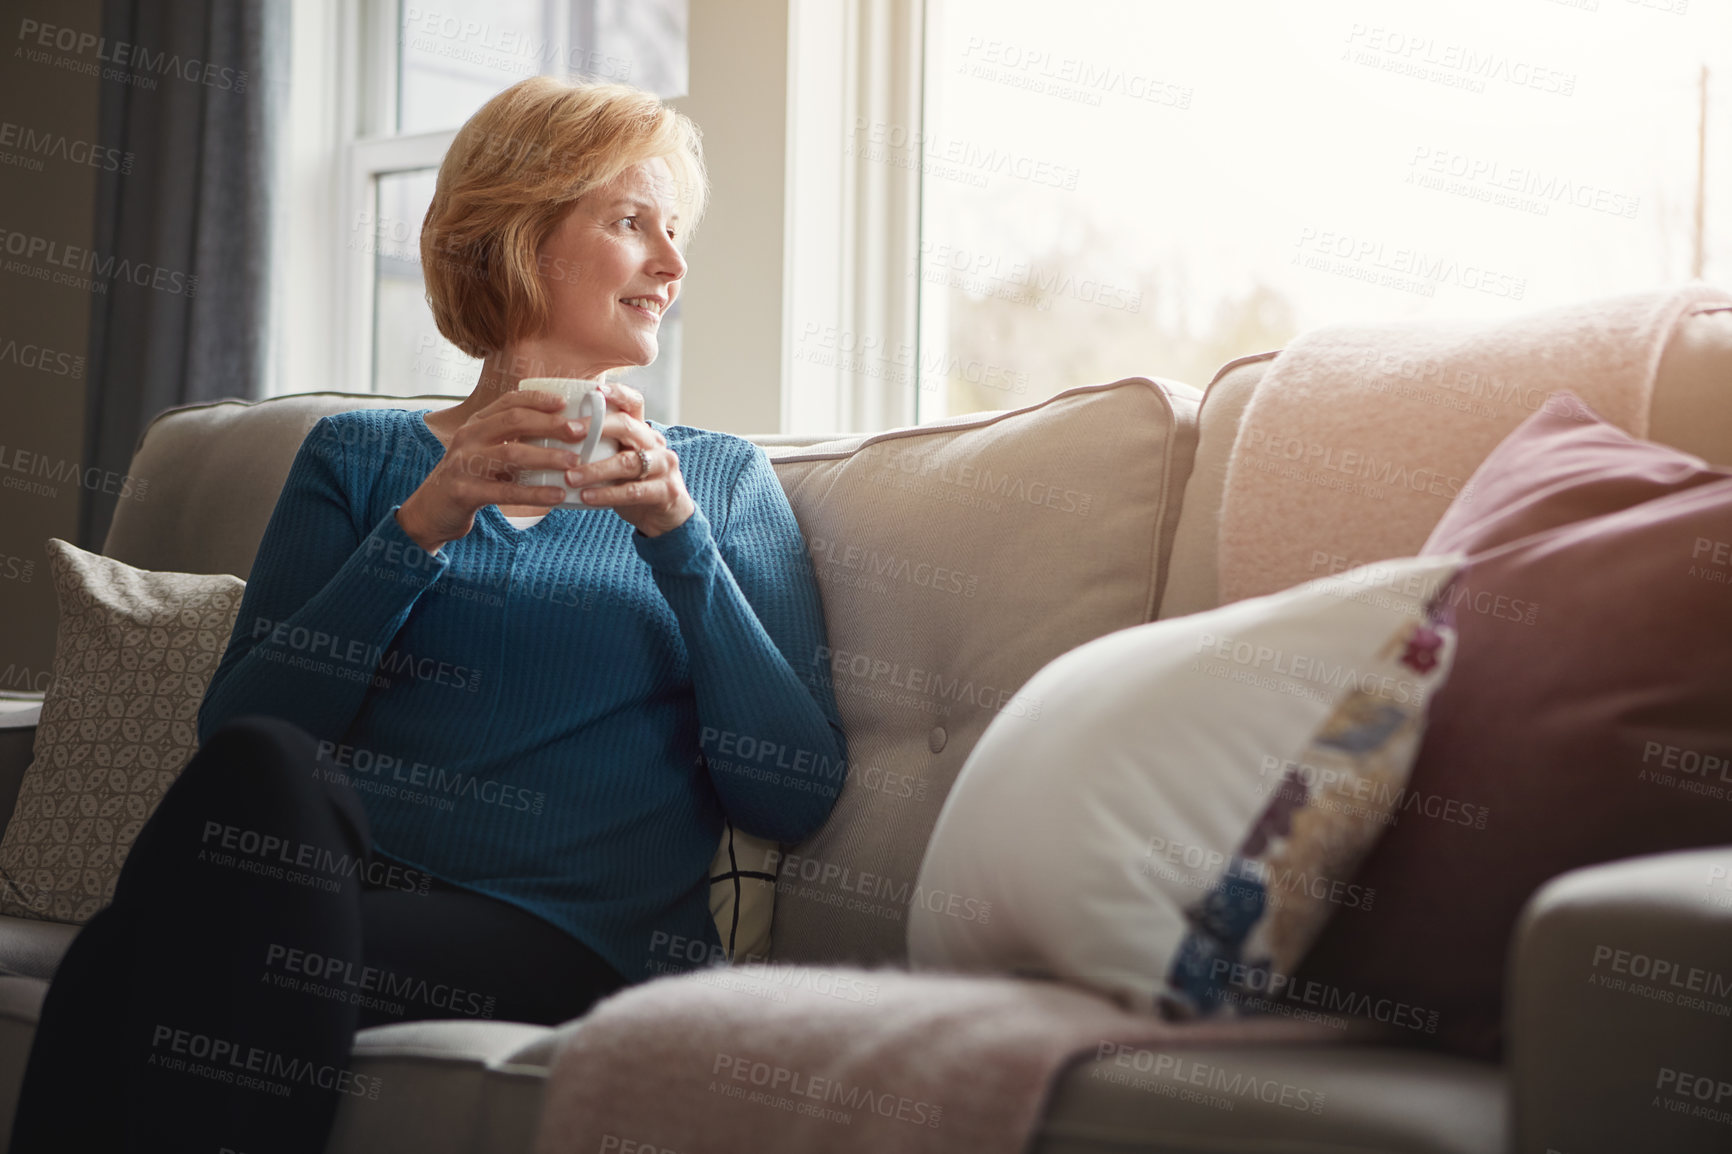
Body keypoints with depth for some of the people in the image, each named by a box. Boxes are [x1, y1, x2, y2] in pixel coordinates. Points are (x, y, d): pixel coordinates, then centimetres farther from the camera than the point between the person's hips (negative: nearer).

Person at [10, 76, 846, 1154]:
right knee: (258, 766, -35)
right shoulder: (361, 457, 19)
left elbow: (796, 794, 4)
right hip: (331, 891, 2)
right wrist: (421, 525, -7)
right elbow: (235, 729, 3)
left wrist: (678, 536, -6)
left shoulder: (723, 481, 19)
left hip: (571, 934, -2)